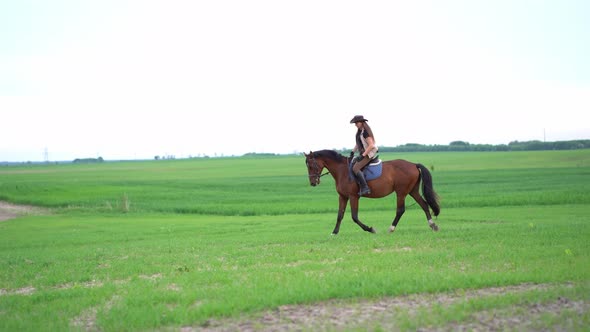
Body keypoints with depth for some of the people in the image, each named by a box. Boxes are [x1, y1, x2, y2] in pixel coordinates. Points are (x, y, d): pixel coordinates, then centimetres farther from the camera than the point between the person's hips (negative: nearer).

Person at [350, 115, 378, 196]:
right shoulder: (359, 131, 10)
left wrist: (363, 155, -24)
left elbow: (371, 145, -24)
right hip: (364, 153, 10)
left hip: (369, 154, -10)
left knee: (355, 168, -22)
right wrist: (353, 151, 11)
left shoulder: (365, 132, -20)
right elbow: (358, 143, 22)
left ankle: (365, 188, -24)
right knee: (350, 165, 10)